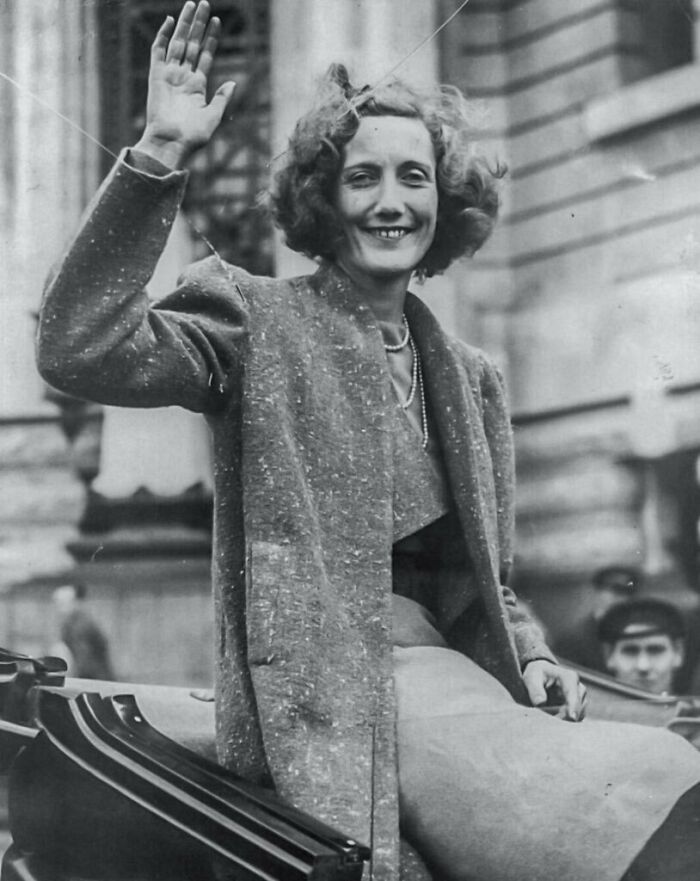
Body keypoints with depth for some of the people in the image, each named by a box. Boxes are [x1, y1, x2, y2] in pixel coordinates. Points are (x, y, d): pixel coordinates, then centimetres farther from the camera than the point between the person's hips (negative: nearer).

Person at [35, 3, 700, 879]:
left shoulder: (469, 379, 21)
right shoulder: (257, 323, 2)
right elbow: (78, 350, -15)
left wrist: (533, 657, 7)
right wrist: (158, 152, -19)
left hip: (453, 677, 7)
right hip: (332, 702, -7)